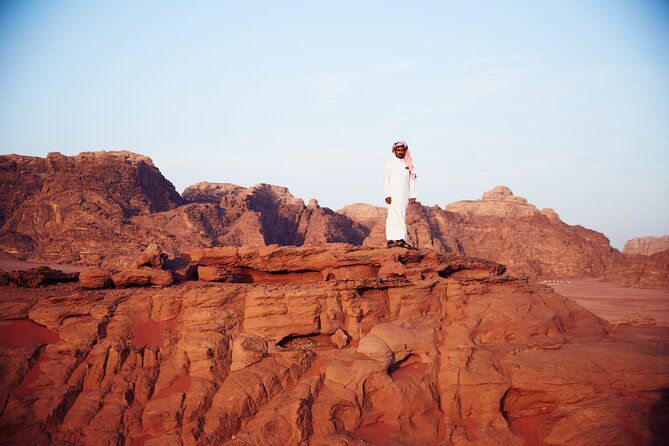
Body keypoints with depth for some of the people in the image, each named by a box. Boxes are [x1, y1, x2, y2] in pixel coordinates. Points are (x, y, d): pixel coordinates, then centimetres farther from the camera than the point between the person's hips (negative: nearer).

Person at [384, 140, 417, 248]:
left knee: (402, 216, 2)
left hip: (405, 195, 5)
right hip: (393, 194, -5)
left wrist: (412, 195, 7)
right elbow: (386, 179, -3)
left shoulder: (408, 164, 12)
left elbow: (411, 180, 14)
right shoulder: (390, 163, 1)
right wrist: (387, 195, -12)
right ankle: (399, 238, -17)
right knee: (396, 215, -13)